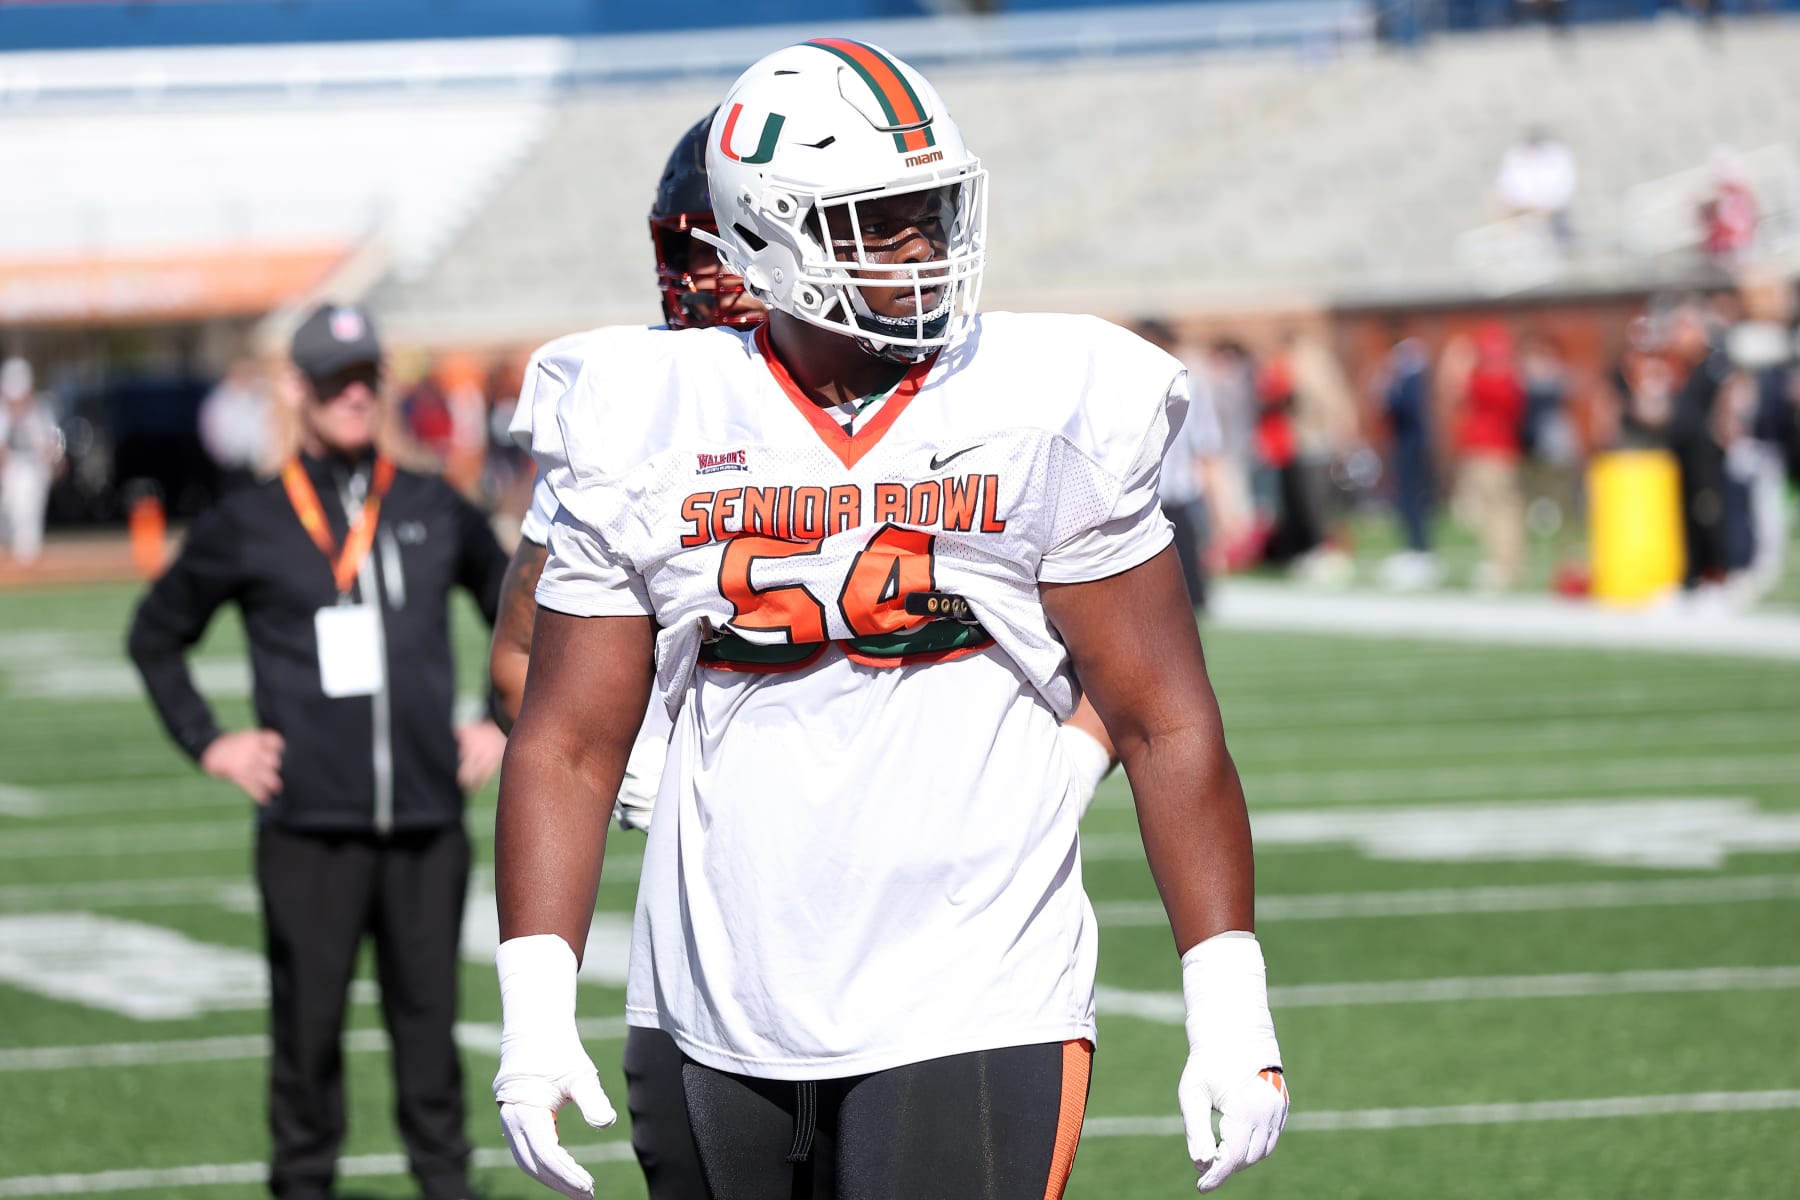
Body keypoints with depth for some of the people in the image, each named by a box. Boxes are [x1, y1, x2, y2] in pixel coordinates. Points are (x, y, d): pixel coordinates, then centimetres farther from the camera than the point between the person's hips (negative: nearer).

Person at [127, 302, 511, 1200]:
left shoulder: (435, 513, 10)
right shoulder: (248, 526, 5)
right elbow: (156, 634, 15)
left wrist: (506, 725, 14)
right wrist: (207, 745, 6)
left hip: (426, 821, 2)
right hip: (309, 824, -2)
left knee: (428, 1018, 2)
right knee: (307, 1023, 0)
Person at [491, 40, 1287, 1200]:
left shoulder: (1046, 419, -3)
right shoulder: (646, 439, 2)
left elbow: (1166, 726, -1)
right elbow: (569, 746, 5)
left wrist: (1230, 1010, -6)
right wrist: (535, 1008, -4)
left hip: (971, 1009, -3)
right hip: (732, 1020, 3)